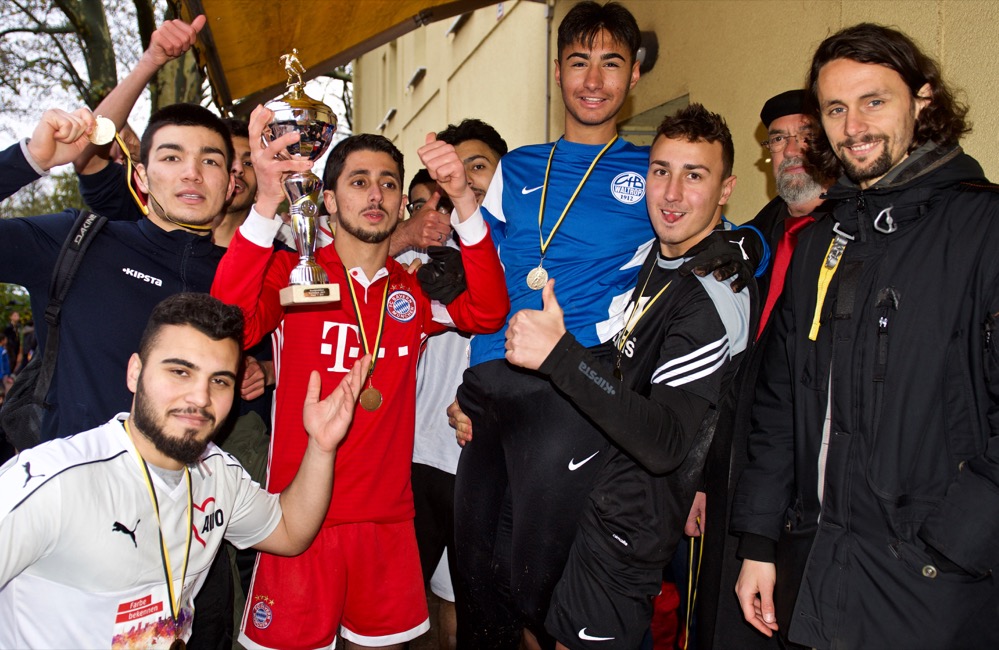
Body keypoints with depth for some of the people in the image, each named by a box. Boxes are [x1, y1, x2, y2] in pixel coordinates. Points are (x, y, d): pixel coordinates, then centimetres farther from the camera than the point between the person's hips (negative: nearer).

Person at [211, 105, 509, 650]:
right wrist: (267, 203, -31)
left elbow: (487, 313, -10)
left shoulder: (413, 290, 7)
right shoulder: (293, 273, -3)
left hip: (388, 518, 4)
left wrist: (464, 200, -21)